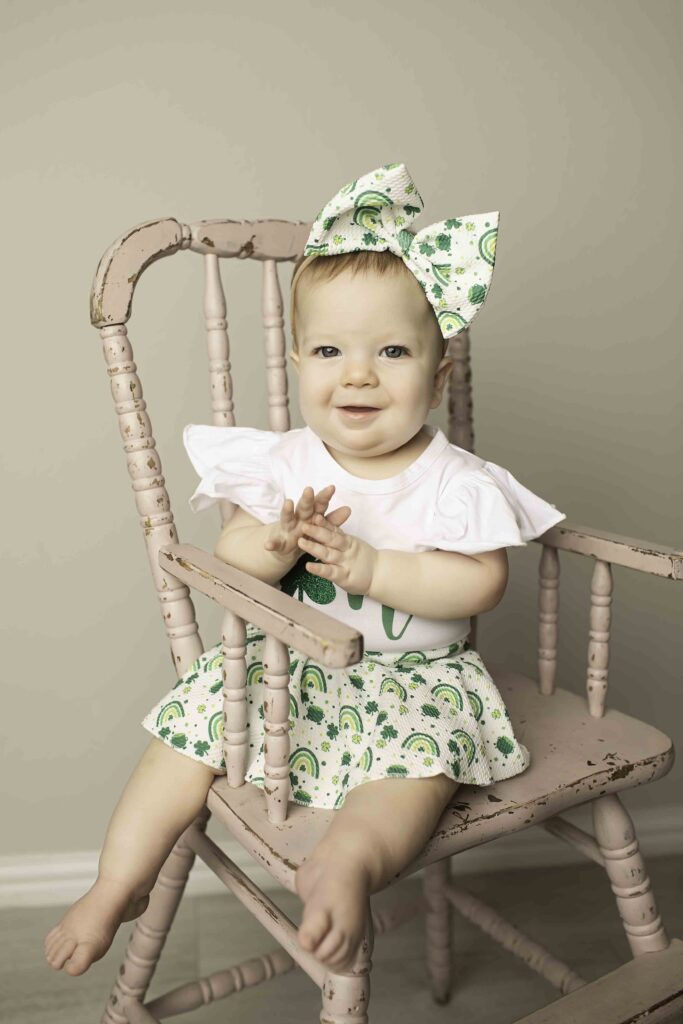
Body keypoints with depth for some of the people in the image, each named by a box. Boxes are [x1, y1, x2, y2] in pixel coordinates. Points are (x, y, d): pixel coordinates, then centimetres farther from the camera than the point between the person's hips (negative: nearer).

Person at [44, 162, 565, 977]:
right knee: (193, 725, -8)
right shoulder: (283, 464, -3)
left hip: (414, 674, -1)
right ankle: (118, 885, 3)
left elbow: (481, 582, -16)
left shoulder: (454, 481, -8)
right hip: (287, 663, 2)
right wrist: (277, 545, -28)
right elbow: (228, 559, -5)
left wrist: (371, 567, -26)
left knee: (422, 758, -30)